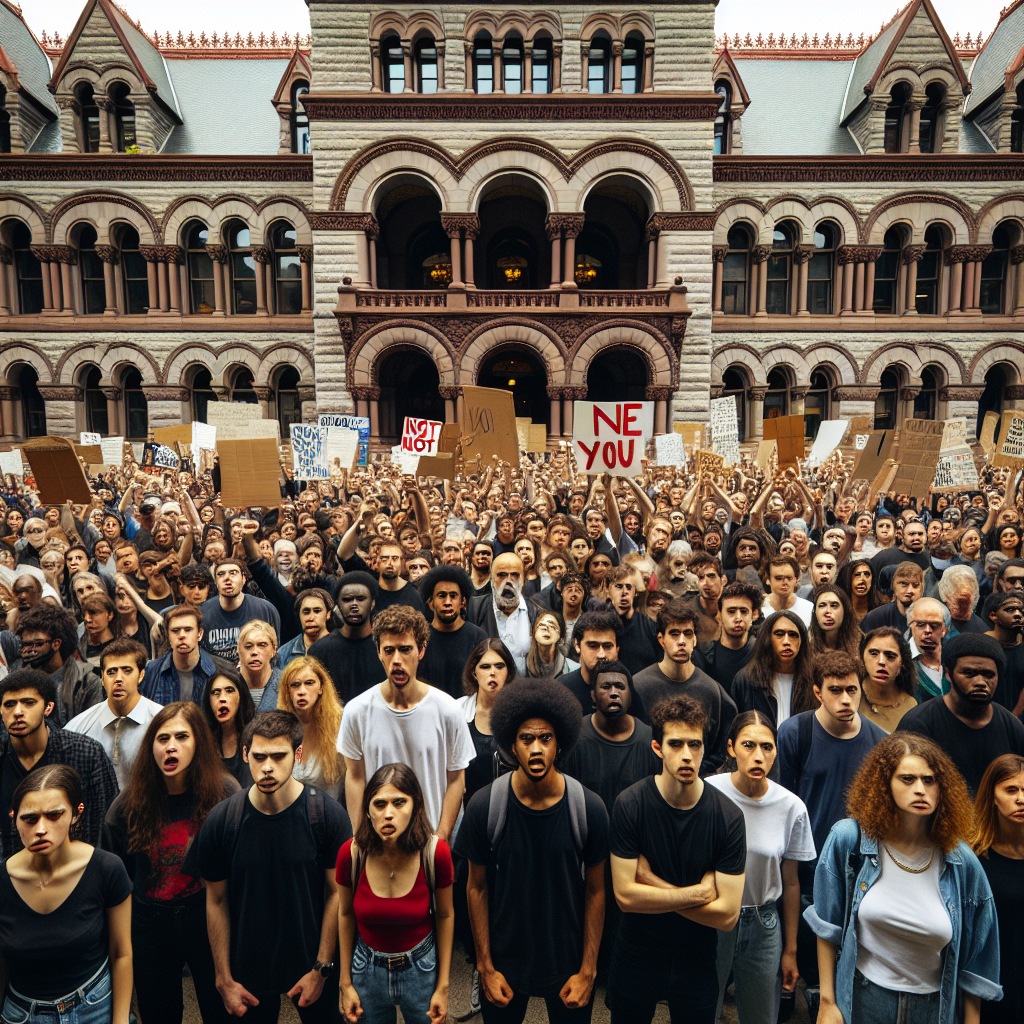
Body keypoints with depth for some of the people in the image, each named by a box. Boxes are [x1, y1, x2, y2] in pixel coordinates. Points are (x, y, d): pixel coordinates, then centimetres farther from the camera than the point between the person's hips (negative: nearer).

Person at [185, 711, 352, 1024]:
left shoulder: (328, 814, -18)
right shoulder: (220, 821, -13)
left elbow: (337, 894, -11)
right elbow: (216, 901, -4)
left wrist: (321, 969, -10)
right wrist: (224, 980, -1)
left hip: (312, 964, -1)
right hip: (249, 969, 1)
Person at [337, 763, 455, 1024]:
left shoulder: (436, 852, -24)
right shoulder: (351, 853, -21)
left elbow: (445, 915, -7)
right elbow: (345, 914, -2)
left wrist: (443, 986, -2)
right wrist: (346, 982, 4)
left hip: (422, 969, -1)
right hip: (367, 970, 1)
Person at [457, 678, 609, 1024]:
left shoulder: (589, 808, -16)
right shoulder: (484, 806, -17)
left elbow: (595, 891, -6)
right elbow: (477, 888, -5)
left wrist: (587, 970, -3)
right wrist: (485, 967, -2)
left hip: (568, 961, 0)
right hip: (504, 960, 0)